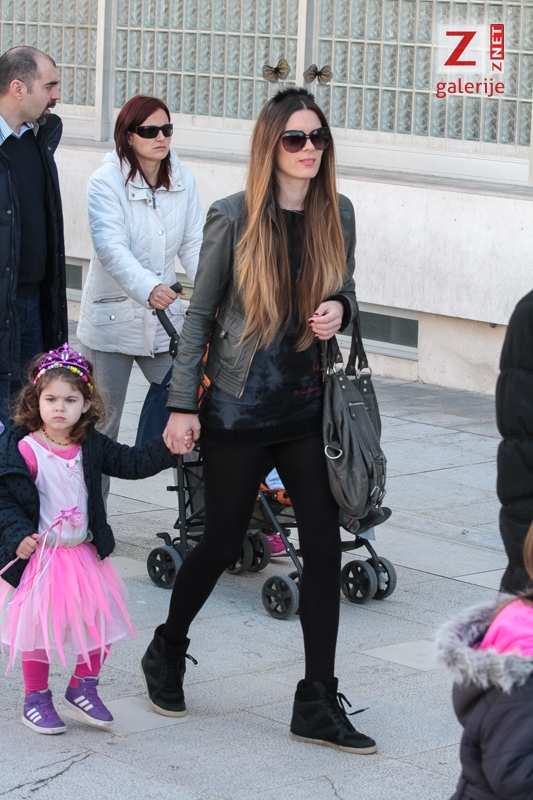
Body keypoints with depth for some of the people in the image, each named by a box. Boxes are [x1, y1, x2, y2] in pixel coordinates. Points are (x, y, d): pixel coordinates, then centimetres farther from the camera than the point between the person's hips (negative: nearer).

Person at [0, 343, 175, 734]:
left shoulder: (91, 446, 0)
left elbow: (131, 462, 4)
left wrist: (169, 448, -8)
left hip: (85, 555, 5)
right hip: (38, 556, -5)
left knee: (99, 622, 9)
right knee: (38, 627, 3)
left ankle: (84, 688, 31)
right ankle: (36, 699, 22)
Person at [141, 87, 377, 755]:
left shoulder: (338, 215, 3)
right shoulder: (234, 218, -9)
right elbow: (200, 314, -4)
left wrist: (338, 310, -8)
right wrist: (183, 406, -7)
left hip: (307, 407, 4)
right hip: (238, 408, -4)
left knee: (324, 547, -2)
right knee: (222, 544, 7)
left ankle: (317, 705, 6)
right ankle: (166, 652, 35)